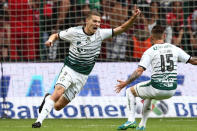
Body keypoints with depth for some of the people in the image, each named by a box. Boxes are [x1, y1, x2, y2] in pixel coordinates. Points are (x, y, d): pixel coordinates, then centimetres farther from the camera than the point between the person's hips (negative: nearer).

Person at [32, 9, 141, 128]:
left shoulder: (100, 34, -3)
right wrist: (50, 40, -20)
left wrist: (134, 17, -18)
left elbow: (121, 29, -3)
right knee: (58, 92, -29)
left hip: (82, 76, 3)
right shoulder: (74, 32, -9)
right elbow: (56, 35, 3)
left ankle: (47, 99, 36)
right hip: (69, 69, -3)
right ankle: (39, 120, -22)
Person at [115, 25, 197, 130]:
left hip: (157, 88, -5)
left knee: (130, 91, 19)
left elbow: (139, 71, -14)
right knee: (149, 95, 37)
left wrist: (125, 83, -9)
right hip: (171, 91, 5)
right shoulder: (174, 49, 7)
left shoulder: (150, 52, -5)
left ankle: (131, 120, 4)